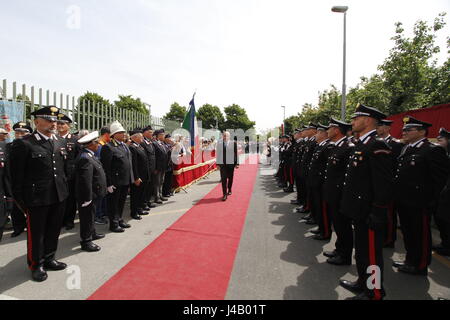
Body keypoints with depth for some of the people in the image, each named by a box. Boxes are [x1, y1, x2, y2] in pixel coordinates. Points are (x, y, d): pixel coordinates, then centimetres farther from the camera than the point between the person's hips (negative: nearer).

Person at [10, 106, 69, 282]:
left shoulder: (61, 142, 7)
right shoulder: (23, 144, -10)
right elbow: (17, 176, -8)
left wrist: (65, 189, 11)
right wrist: (20, 199, -7)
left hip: (59, 196, 5)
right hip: (37, 198, -5)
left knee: (54, 231, 18)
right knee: (36, 233, 11)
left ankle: (49, 259, 37)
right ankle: (36, 265, 30)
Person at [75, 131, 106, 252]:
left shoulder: (89, 155, 8)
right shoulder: (85, 159, -25)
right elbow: (86, 182, -27)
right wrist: (88, 198, -24)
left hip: (92, 194, 10)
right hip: (87, 196, -10)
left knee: (90, 215, 23)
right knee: (87, 217, 3)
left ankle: (92, 233, 39)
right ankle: (86, 242, 15)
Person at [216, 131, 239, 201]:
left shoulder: (233, 143, -5)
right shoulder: (219, 144, 2)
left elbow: (236, 153, -2)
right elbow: (218, 154, 6)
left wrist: (237, 163, -3)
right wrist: (218, 163, 5)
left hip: (230, 163, 0)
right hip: (222, 164, 1)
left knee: (230, 178, 14)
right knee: (223, 179, -5)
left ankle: (229, 190, 39)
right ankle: (225, 194, -1)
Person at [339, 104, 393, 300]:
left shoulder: (377, 146, -18)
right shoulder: (360, 144, 12)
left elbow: (384, 184, -22)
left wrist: (378, 214, -21)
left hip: (369, 214, -10)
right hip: (360, 211, 10)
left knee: (372, 254, 6)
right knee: (361, 251, 22)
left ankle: (374, 293, 23)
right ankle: (363, 284, 40)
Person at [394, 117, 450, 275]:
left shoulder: (434, 150, -13)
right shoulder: (405, 149, 12)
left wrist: (430, 200, -15)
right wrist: (397, 195, 11)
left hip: (419, 203, -8)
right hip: (403, 201, 8)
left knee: (421, 234, 7)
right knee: (408, 233, 20)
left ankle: (420, 266, 22)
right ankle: (411, 260, 36)